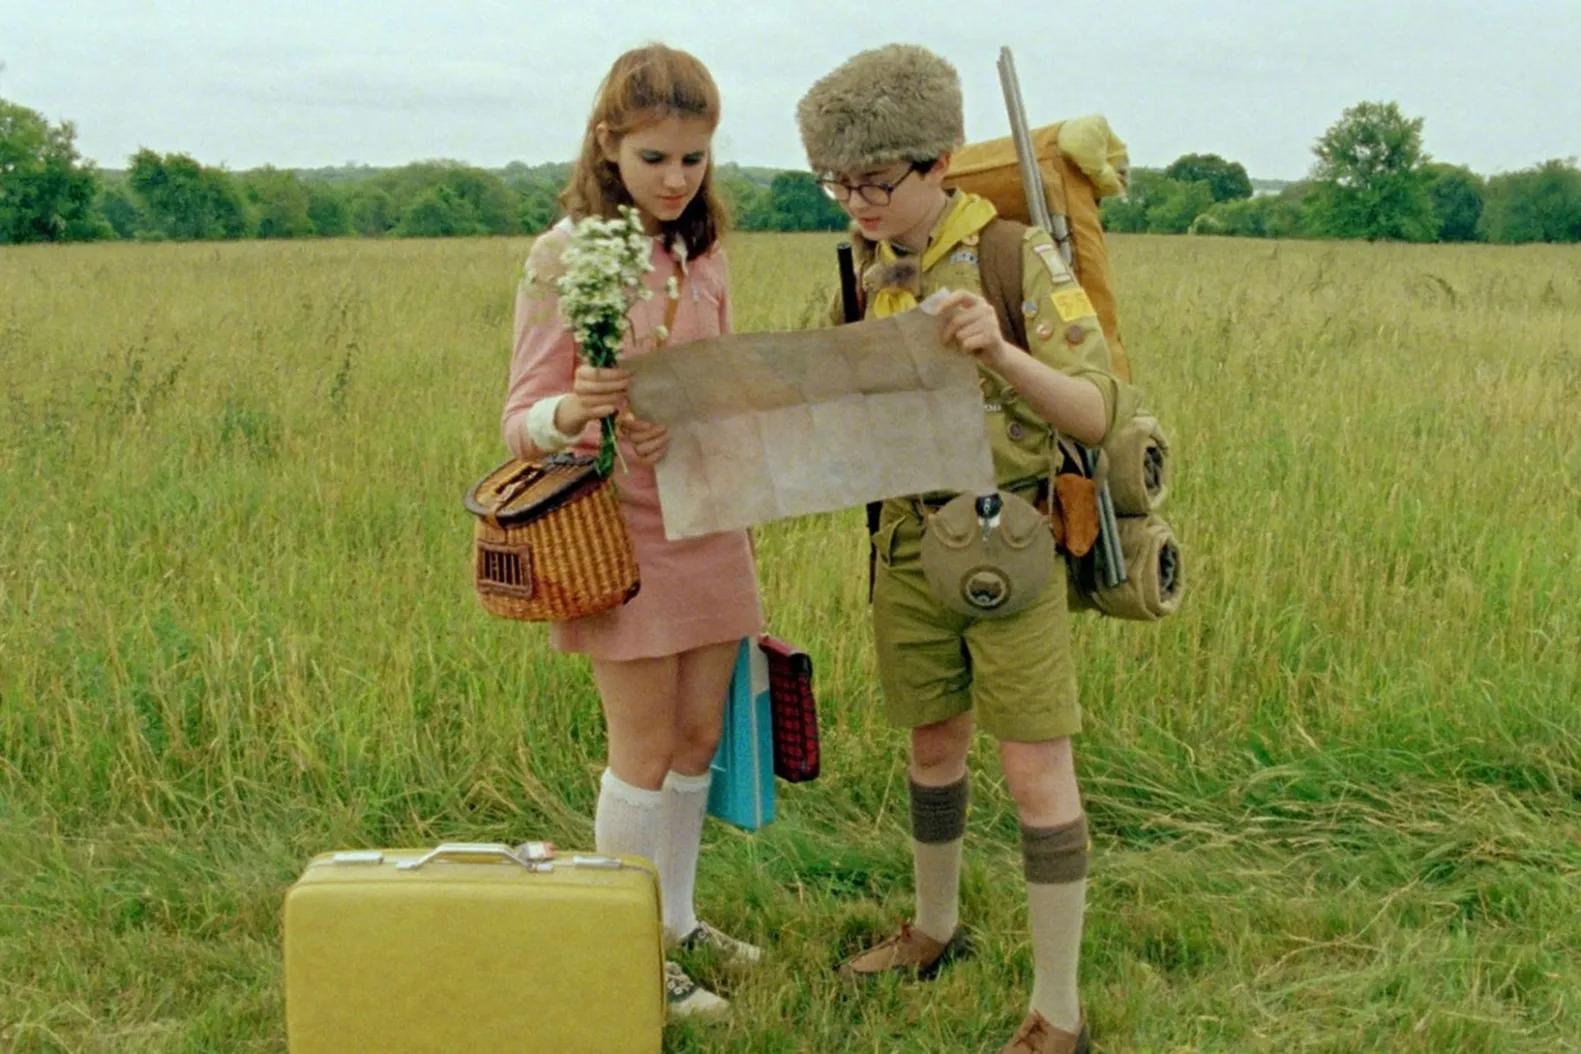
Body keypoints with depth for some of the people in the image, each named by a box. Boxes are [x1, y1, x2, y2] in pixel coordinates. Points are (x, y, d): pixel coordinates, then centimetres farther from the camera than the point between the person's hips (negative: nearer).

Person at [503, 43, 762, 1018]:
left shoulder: (705, 252, 8)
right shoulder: (565, 257, -11)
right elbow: (523, 419, -13)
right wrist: (572, 413, -34)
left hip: (709, 525, 6)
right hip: (622, 533, -6)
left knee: (699, 737, 14)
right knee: (645, 753, 1)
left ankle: (676, 918, 31)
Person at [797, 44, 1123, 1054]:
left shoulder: (1018, 256, -14)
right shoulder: (872, 267, 4)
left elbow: (1095, 412, -19)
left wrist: (1001, 353, -37)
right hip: (912, 542, 6)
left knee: (1036, 771, -3)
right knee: (934, 744, 18)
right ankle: (936, 930, 39)